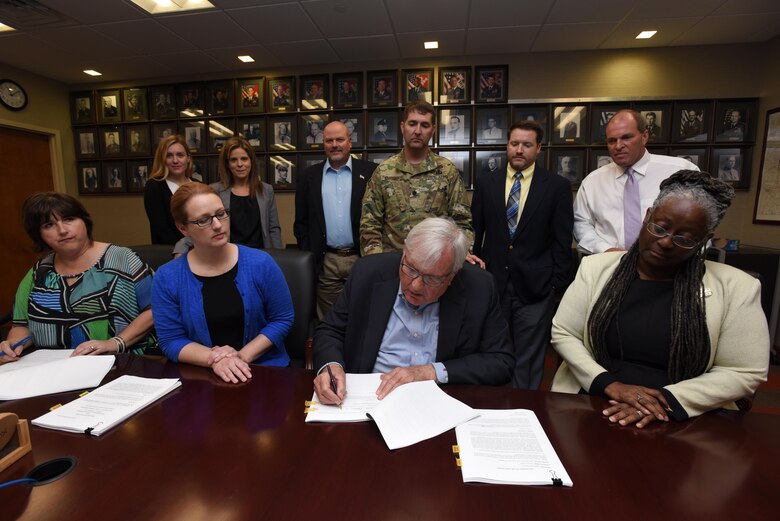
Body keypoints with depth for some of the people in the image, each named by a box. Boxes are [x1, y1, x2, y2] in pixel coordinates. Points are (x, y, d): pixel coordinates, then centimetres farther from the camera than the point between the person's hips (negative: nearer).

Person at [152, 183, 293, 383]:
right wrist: (213, 359, -16)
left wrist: (243, 355, -11)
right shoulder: (166, 278, -2)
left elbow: (282, 319, -1)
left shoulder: (260, 263, -7)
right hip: (202, 375, 1)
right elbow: (171, 341, 1)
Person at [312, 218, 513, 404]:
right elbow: (330, 331, 2)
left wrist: (432, 372, -15)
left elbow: (501, 362, -5)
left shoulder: (479, 289, -10)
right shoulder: (369, 272, -7)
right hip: (369, 397, 2)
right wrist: (331, 365, -18)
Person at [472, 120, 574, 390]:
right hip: (492, 283, 2)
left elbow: (562, 241, 1)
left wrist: (558, 285, -4)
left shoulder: (558, 186, 1)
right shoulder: (485, 183, 7)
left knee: (529, 362, 8)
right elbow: (476, 233, 8)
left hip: (535, 287, -1)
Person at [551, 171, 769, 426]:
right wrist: (609, 384, -13)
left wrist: (667, 401, -13)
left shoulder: (735, 288, -1)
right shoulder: (596, 268, 0)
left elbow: (744, 372, -1)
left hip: (683, 421, 1)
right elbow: (562, 333, -1)